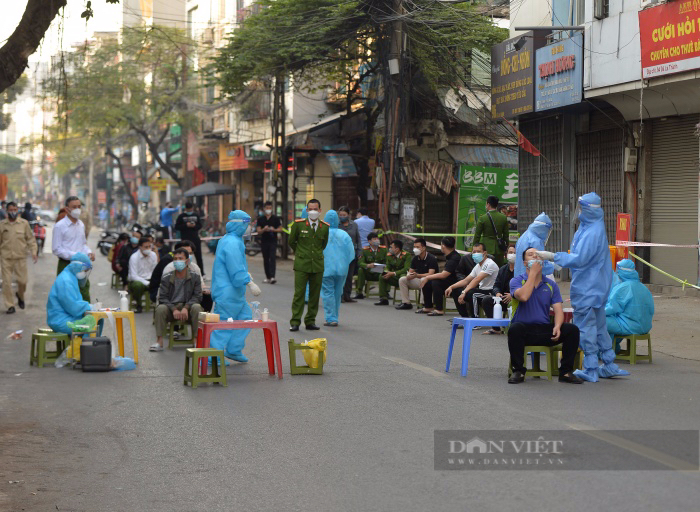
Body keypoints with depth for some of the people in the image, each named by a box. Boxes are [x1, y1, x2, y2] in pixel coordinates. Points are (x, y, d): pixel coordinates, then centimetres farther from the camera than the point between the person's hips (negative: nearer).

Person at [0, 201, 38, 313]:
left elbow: (30, 239, 6)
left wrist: (33, 252, -4)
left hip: (20, 257, 0)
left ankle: (20, 295, 34)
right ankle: (10, 305, 7)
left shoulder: (24, 223, 2)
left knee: (22, 281, 1)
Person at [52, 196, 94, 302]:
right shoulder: (60, 226, -8)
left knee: (85, 296, 5)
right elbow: (56, 249, -10)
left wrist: (89, 252, 2)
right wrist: (73, 255, -20)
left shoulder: (81, 225, 13)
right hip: (66, 265, -6)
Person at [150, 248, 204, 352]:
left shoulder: (195, 277, 0)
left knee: (197, 307, -33)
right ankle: (159, 342, -30)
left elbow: (197, 296, -5)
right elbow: (162, 298, -5)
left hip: (188, 307, -1)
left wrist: (186, 308, -23)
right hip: (170, 308, 1)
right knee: (160, 309, -31)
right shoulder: (166, 278, 1)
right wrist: (174, 309, -23)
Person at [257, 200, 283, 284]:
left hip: (273, 241, -2)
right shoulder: (260, 219, 6)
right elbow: (259, 231, 3)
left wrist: (274, 230, -14)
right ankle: (267, 277, 17)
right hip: (264, 241, 2)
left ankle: (272, 277, -22)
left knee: (272, 258, -14)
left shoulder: (276, 218, 3)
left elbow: (280, 229, 5)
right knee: (265, 259, 7)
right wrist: (264, 229, -18)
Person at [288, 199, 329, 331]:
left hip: (318, 264, 3)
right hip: (301, 265, -3)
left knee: (315, 295, 5)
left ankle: (310, 321, 15)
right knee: (299, 294, -5)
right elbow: (291, 242, 12)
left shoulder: (325, 227, 5)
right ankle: (295, 322, -2)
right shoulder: (298, 224, -2)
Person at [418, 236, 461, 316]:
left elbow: (443, 275, -28)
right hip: (449, 281, 10)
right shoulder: (449, 256, 9)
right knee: (427, 282, 2)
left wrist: (428, 277, -18)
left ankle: (439, 310, -23)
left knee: (436, 282, -30)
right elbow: (444, 273, 11)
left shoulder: (455, 258, -23)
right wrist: (427, 278, 4)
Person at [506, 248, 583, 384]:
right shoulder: (517, 281, 3)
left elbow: (558, 310, 2)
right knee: (515, 328, -38)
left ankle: (565, 371, -6)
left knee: (572, 330, -20)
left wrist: (557, 326, -19)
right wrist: (533, 273, -11)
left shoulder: (551, 285, 13)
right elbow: (523, 296, -20)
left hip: (545, 330, 3)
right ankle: (518, 371, -19)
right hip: (524, 330, -3)